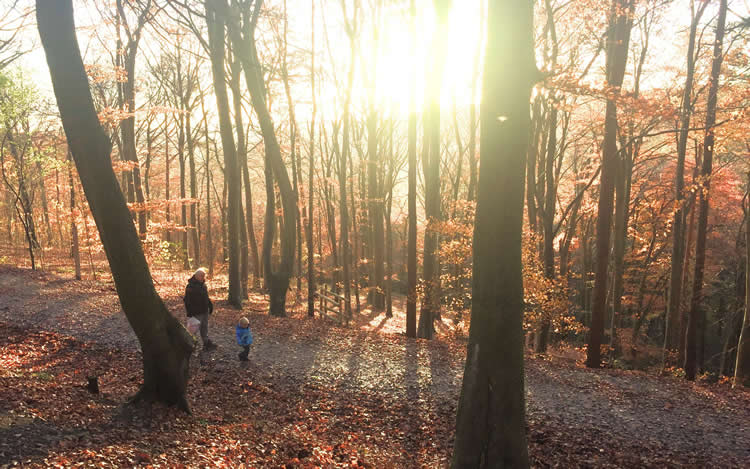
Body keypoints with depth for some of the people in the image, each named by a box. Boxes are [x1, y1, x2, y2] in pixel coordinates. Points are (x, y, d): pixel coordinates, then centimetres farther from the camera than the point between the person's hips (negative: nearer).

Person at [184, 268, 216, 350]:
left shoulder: (203, 284, 9)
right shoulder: (190, 286, -16)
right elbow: (187, 300, -16)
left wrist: (210, 305, 15)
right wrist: (189, 312, -19)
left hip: (205, 311, 8)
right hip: (197, 312, -8)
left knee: (204, 328, 15)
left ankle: (207, 344, 24)